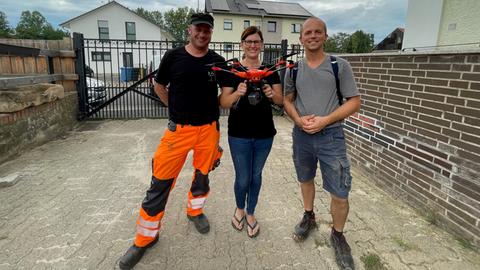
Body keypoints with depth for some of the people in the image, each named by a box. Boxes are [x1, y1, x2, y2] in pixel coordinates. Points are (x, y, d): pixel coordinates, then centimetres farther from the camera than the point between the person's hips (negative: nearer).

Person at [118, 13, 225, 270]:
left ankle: (195, 211, 45)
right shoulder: (173, 56, -2)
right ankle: (145, 237, 18)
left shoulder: (218, 61, 2)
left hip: (209, 128, 2)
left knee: (202, 175, 16)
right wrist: (179, 109, 8)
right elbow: (159, 86, 11)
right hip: (178, 129, -1)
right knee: (160, 182, 1)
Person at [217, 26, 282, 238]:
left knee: (256, 176, 15)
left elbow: (281, 100, 4)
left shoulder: (270, 71, 5)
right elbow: (224, 103, -6)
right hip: (239, 135, -2)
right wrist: (237, 93, -26)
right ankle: (239, 208, 37)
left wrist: (272, 94, -18)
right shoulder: (232, 71, -3)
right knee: (243, 178, 5)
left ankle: (250, 213, 36)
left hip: (264, 135, 3)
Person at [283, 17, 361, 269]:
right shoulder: (293, 69, 4)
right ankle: (308, 217, 44)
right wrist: (299, 119, -10)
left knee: (340, 193, -1)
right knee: (305, 179, 20)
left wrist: (325, 120, -17)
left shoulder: (340, 65, -4)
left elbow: (354, 101, -5)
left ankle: (337, 235, 23)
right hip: (301, 135, 3)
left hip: (331, 135, -3)